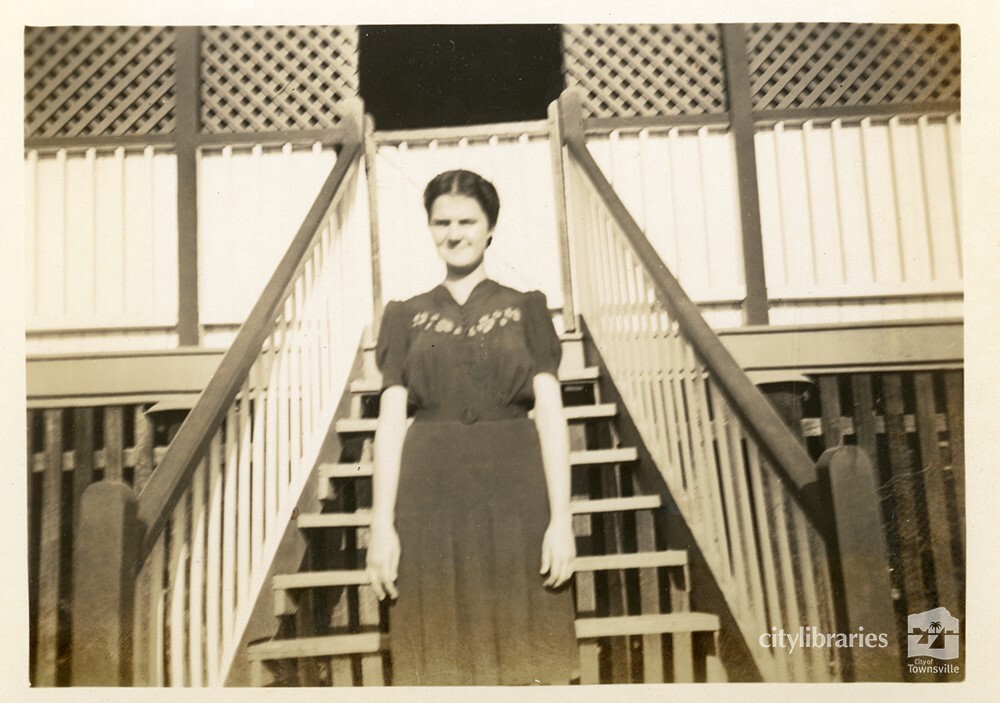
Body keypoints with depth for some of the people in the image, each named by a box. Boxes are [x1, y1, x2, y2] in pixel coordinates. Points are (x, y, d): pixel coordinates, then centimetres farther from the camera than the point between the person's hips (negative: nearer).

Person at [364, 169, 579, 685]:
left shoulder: (526, 309, 8)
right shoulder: (406, 316, 11)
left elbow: (550, 411, 1)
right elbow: (391, 420, 4)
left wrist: (561, 516, -7)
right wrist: (382, 523, -4)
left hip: (514, 499, -1)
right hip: (431, 504, 1)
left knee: (522, 657, 4)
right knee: (439, 658, 7)